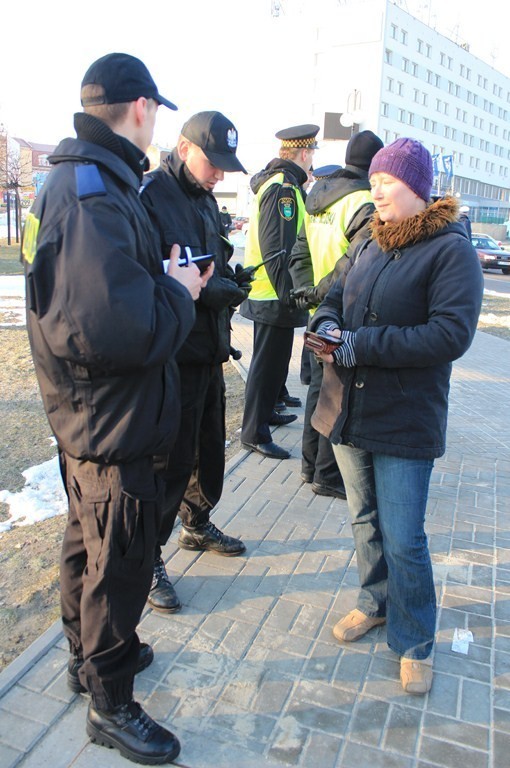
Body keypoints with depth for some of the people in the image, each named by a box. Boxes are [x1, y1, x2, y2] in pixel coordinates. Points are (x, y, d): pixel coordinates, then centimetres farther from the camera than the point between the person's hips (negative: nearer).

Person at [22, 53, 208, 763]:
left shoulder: (76, 180, 10)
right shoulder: (96, 195, -25)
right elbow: (114, 330, -34)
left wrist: (165, 281, 5)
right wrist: (179, 292, -18)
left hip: (88, 413, 11)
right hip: (111, 419, -11)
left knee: (89, 539, 24)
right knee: (120, 560, 6)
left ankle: (90, 653, 47)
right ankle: (110, 703, 29)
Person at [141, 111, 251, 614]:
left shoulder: (204, 200, 16)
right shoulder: (150, 196, -13)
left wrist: (230, 280, 1)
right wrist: (205, 289, -24)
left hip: (209, 350, 9)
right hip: (173, 356, -9)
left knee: (210, 449, 20)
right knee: (169, 462, 0)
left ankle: (197, 526, 42)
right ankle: (147, 561, 18)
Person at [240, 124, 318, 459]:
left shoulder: (275, 183, 16)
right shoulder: (284, 188, -16)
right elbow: (277, 249, -23)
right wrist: (289, 295, -23)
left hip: (265, 293, 10)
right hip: (274, 297, -10)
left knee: (273, 359, 22)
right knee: (269, 362, -3)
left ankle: (266, 411, 39)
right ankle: (255, 432, 6)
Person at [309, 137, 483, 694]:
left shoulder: (451, 250, -11)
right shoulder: (369, 246, 11)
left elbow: (451, 334, -21)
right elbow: (335, 296, 17)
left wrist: (360, 345, -23)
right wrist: (327, 323, -8)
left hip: (405, 423, -6)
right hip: (349, 412, 6)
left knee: (403, 539, 1)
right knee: (365, 522, 19)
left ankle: (415, 643, 22)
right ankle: (376, 602, 41)